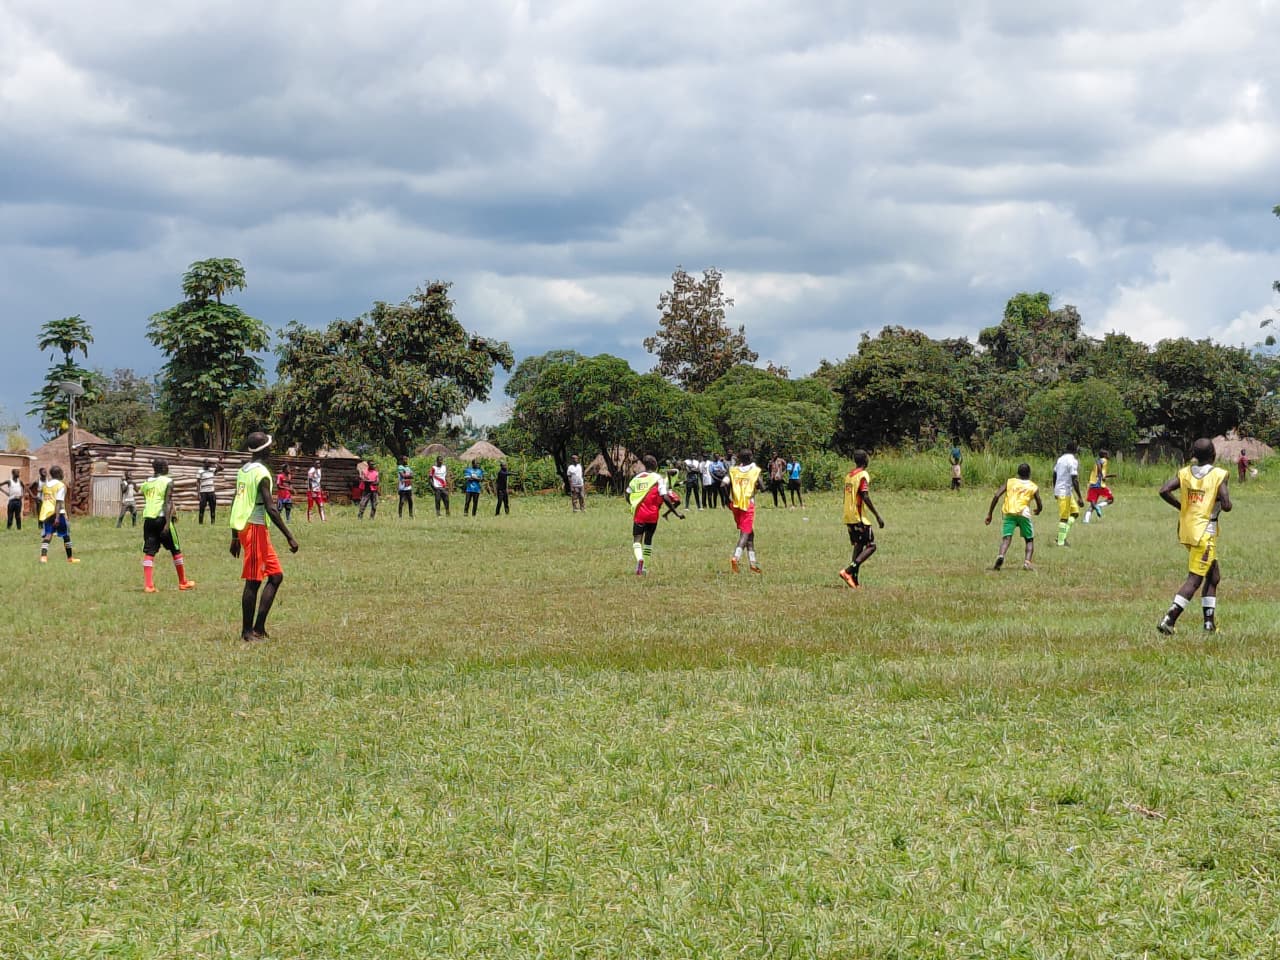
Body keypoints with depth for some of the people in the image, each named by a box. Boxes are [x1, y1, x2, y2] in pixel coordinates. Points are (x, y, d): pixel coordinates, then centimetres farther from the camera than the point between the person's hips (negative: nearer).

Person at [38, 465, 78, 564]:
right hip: (58, 513, -5)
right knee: (66, 535, 11)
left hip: (46, 512, 5)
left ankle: (43, 556, -23)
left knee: (47, 536, -2)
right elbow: (59, 502, -16)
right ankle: (70, 558, 20)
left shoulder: (45, 485, 13)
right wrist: (57, 517, -19)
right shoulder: (61, 485, -8)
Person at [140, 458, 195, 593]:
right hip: (161, 518, -5)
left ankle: (148, 585, -9)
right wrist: (167, 523, -18)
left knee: (149, 552, 2)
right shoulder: (167, 482, -5)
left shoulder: (146, 482, 14)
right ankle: (183, 582, 20)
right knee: (175, 550, 10)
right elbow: (168, 503, -14)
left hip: (148, 518, 5)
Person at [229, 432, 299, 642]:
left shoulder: (243, 470, 13)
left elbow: (237, 504, 18)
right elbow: (271, 509, -21)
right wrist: (289, 537, -19)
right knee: (253, 582, -3)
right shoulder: (261, 473, -15)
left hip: (243, 529, 9)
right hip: (256, 529, -9)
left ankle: (258, 627, 10)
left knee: (276, 576, 12)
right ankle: (248, 631, 2)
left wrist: (235, 537, 24)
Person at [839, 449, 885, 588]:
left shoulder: (849, 475, 13)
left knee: (858, 546, 13)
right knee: (871, 546, -3)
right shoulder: (863, 475, -12)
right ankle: (848, 571, -17)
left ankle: (855, 581, 6)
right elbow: (865, 497, -20)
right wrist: (877, 516, -17)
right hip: (860, 517, -8)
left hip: (848, 518, 8)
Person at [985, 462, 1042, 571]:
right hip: (1024, 513, 0)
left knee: (1006, 538, -5)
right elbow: (1040, 506, 20)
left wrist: (989, 514, 8)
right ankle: (1027, 562, -8)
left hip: (1009, 513, 0)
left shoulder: (1009, 482, 18)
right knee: (1029, 540, 15)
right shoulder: (1034, 487, 17)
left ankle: (1001, 556, -35)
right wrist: (1037, 511, 45)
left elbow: (996, 496, 6)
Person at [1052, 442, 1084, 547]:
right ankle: (1061, 542, 2)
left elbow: (1054, 475, 19)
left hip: (1059, 490, 9)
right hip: (1066, 492, -9)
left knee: (1075, 512, 17)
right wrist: (1079, 497, -18)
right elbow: (1074, 480, -21)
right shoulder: (1073, 461, -16)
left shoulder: (1060, 459, 11)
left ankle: (1061, 537, 12)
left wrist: (1055, 491, 29)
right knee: (1064, 518, -2)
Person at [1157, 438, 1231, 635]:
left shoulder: (1185, 473, 4)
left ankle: (1209, 622, 20)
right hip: (1204, 532, -7)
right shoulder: (1218, 475, -11)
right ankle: (1169, 618, -19)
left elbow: (1164, 491, -6)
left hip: (1186, 529, 7)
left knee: (1213, 576, 19)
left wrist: (1181, 506, 7)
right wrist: (1220, 500, 6)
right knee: (1194, 580, -7)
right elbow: (1226, 506, -17)